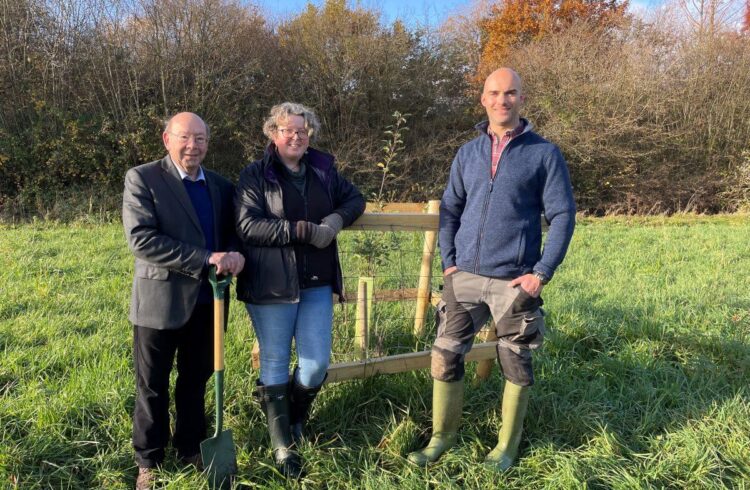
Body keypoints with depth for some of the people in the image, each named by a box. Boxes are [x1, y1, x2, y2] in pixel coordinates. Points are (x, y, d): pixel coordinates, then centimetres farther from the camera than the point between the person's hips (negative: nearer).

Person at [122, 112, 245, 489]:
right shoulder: (142, 178, -8)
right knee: (153, 386, 11)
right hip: (160, 300, -4)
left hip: (207, 301, 4)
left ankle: (190, 448, 37)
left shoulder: (221, 186, 9)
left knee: (196, 380, 18)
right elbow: (141, 238, -19)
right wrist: (206, 258, -24)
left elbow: (233, 232, 12)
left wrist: (235, 254, -14)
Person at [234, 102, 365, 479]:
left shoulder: (323, 169, 8)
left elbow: (355, 198, 18)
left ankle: (296, 416, 36)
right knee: (275, 363, 8)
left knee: (317, 363, 5)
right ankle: (282, 445, 24)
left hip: (316, 282, 4)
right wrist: (304, 230, -21)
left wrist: (338, 218, -5)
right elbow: (247, 226, -16)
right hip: (271, 284, -4)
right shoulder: (255, 175, -6)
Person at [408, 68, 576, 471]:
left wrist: (542, 272, -10)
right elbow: (449, 209, 14)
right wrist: (448, 262, 4)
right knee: (445, 356, 4)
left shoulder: (544, 153, -1)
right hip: (465, 276, 3)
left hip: (514, 281, -3)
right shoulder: (467, 153, 10)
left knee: (516, 365, 9)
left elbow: (562, 215, -3)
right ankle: (442, 436, 24)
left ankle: (507, 445, 28)